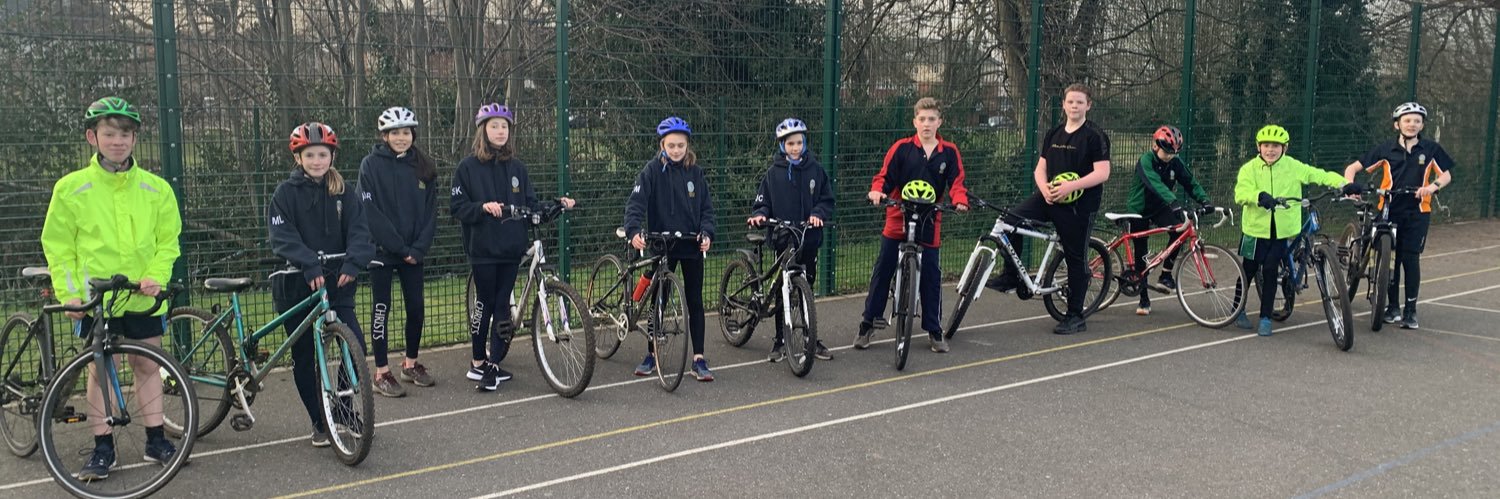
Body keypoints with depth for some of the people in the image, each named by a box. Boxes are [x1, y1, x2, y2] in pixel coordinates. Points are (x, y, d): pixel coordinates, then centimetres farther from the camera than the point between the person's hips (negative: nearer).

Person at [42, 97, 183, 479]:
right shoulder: (71, 188, -2)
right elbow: (58, 246, 2)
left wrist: (156, 277, -10)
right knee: (100, 369, 5)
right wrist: (69, 294, -7)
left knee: (148, 366, 9)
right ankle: (103, 448, 15)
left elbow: (168, 240, 6)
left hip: (143, 297, 1)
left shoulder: (155, 188, 1)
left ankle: (156, 440, 19)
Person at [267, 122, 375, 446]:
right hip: (297, 286, -1)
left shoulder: (344, 193, 5)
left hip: (337, 283, 2)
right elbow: (283, 237, -15)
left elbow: (359, 232, -7)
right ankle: (319, 423, 21)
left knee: (356, 346, -10)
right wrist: (309, 265, -31)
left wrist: (353, 263, -27)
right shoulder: (286, 193, -2)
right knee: (304, 357, 5)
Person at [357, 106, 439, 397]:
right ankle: (382, 373, 9)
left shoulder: (423, 166, 6)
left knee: (416, 308, 6)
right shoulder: (372, 165, -5)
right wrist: (400, 247, -14)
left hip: (414, 251, 4)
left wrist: (418, 248, -8)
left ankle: (411, 364, 24)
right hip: (381, 250, -4)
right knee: (381, 308, 2)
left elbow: (430, 211, 4)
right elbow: (371, 212, -11)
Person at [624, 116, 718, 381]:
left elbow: (706, 207, 2)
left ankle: (698, 359, 7)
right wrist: (634, 231, -33)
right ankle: (651, 355, 20)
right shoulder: (652, 171, -6)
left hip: (692, 246, 2)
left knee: (694, 301, 3)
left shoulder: (695, 172, 3)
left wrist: (706, 233, -15)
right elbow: (636, 203, -16)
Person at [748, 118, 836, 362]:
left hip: (809, 239, 1)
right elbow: (762, 203, 3)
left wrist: (818, 213, -14)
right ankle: (780, 340, 11)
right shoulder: (773, 173, 2)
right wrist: (759, 215, -18)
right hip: (783, 239, -1)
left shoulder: (815, 170, 4)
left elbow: (828, 200, 6)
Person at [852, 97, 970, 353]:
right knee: (882, 273, 4)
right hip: (897, 220, -1)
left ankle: (934, 331, 19)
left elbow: (956, 183, -2)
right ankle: (867, 325, 16)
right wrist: (876, 191, -26)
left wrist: (960, 201, -22)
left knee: (931, 278, 6)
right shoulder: (901, 148, -2)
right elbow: (884, 175, -5)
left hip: (929, 226, 1)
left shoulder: (949, 152, 2)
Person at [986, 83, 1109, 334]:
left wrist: (1070, 186, -25)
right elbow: (1040, 168, 11)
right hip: (1050, 198, 6)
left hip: (1079, 204, -5)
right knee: (1012, 219, -15)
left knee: (1076, 259, 1)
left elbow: (1102, 173, -15)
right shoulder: (1053, 135, 12)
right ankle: (1010, 276, 0)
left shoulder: (1095, 135, -7)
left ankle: (1076, 317, 12)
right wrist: (1044, 188, -10)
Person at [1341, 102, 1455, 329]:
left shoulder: (1431, 149, 0)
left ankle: (1410, 309, 7)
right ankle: (1393, 306, 18)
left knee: (1411, 258, -4)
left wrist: (1433, 186, -16)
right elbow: (1352, 168, 0)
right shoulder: (1386, 149, -2)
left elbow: (1446, 175, 6)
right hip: (1389, 210, 1)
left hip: (1417, 212, 0)